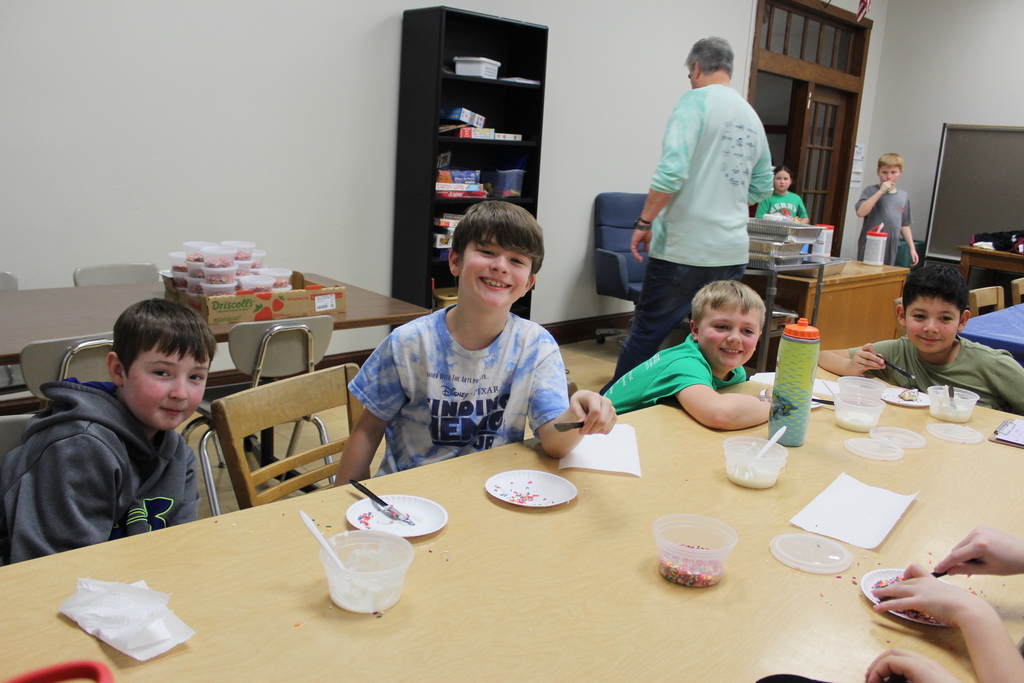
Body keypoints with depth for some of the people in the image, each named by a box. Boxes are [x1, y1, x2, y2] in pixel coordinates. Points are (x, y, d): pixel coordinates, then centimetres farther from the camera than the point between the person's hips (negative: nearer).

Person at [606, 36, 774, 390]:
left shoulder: (696, 101, -6)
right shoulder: (753, 117, 16)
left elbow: (672, 169, -19)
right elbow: (761, 187, 21)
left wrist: (644, 222, -10)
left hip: (684, 249, -7)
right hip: (733, 251, 7)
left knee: (646, 334, 1)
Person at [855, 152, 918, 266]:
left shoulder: (904, 196, 13)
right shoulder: (871, 191, -1)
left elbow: (905, 225, 18)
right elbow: (861, 212, -18)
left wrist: (912, 248, 14)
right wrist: (881, 191, -16)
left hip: (891, 251, 4)